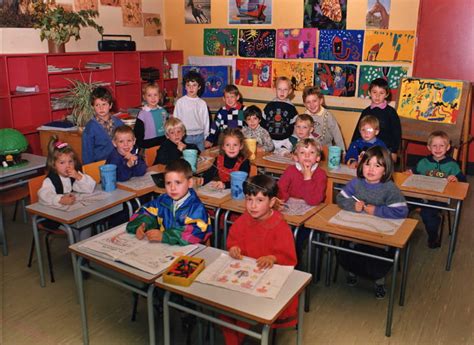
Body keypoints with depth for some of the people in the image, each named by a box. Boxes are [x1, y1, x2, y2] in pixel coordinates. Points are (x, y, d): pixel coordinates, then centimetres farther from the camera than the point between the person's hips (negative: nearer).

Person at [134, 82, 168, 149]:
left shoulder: (163, 111, 6)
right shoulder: (143, 114, -8)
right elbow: (137, 135, -7)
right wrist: (141, 148, -12)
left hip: (165, 143, 5)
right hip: (149, 145, -5)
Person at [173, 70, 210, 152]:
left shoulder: (202, 103, 2)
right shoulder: (180, 102, -3)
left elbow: (206, 121, 8)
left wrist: (206, 138, 8)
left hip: (200, 136, 2)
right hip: (185, 136, -2)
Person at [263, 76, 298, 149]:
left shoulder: (291, 108, 1)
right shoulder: (269, 106, 4)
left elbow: (294, 127, 3)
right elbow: (263, 123, 7)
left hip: (285, 142, -1)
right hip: (268, 140, 1)